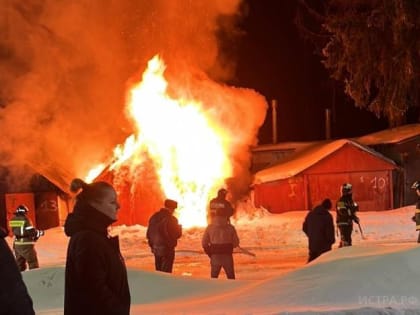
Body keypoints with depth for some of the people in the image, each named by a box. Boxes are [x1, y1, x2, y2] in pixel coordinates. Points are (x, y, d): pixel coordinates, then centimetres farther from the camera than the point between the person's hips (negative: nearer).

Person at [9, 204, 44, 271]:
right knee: (33, 263, 2)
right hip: (26, 244, -6)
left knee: (20, 263, 16)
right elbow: (32, 232, -15)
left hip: (16, 244, 6)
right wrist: (40, 233, 3)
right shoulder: (25, 219, -15)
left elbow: (14, 231, 11)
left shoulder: (12, 220, 3)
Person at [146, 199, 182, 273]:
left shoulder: (154, 217, 5)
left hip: (155, 249, 7)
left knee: (158, 272, 15)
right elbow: (177, 235, -13)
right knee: (165, 273, -2)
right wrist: (179, 228, 8)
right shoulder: (171, 219, -16)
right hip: (167, 249, -7)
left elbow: (148, 234, 10)